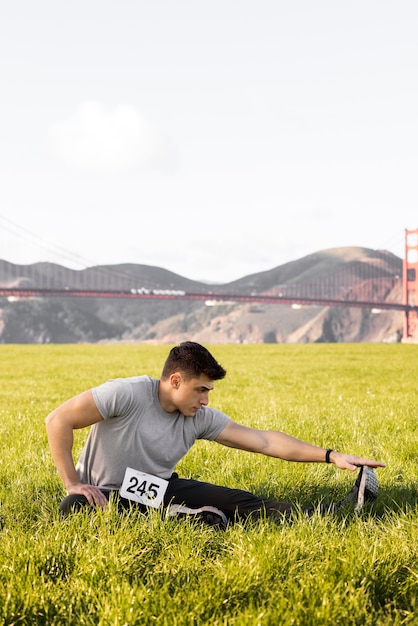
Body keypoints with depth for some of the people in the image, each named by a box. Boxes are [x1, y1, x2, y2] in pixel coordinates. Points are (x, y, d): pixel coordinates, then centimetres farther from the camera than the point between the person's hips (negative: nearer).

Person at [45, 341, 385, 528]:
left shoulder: (201, 418, -5)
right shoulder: (127, 394, -23)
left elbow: (265, 440, -6)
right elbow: (58, 420, -19)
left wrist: (330, 455, -11)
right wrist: (73, 485, -20)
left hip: (158, 489, 5)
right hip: (105, 494, -4)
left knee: (238, 502, -13)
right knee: (74, 511, -41)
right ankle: (177, 519, -39)